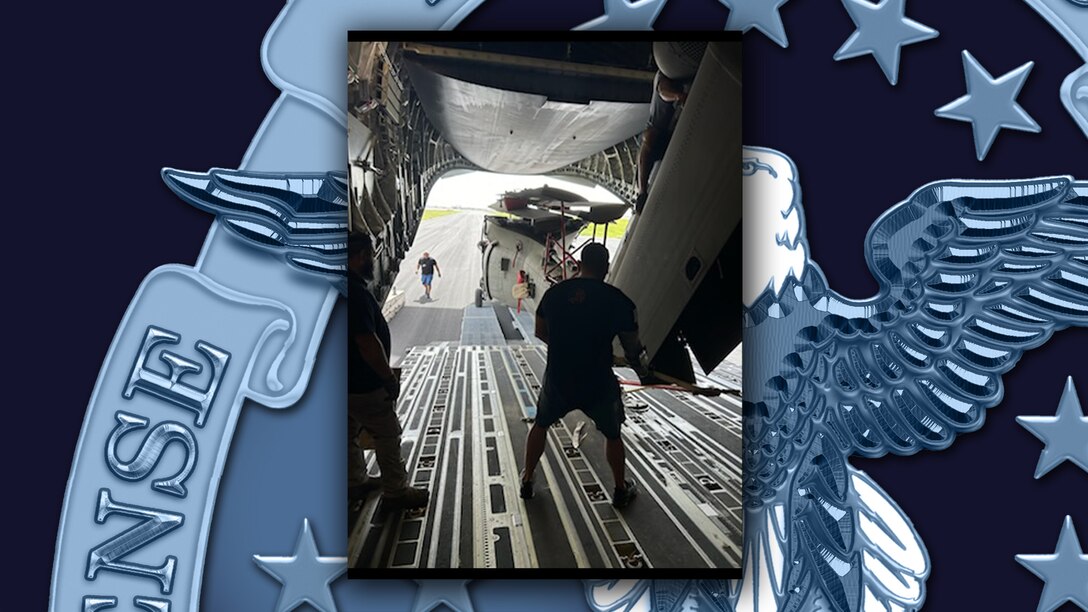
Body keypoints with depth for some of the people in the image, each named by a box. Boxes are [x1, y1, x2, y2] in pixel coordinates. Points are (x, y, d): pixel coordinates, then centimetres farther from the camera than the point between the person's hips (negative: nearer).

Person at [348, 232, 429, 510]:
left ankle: (355, 482, 35)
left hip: (349, 380, 10)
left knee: (351, 434, 21)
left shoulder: (351, 288, 6)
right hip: (364, 384, -10)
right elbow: (368, 343, -29)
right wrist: (389, 378, -18)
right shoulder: (356, 292, -26)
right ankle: (396, 492, 14)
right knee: (388, 436, 3)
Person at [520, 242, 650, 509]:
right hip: (598, 384, -2)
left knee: (541, 424, 28)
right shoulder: (618, 300, -12)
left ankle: (527, 481, 37)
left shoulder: (554, 293, -3)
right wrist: (641, 367, 20)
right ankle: (621, 490, 35)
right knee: (612, 434, 23)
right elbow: (632, 348, -2)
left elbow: (540, 332, 12)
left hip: (557, 379, 2)